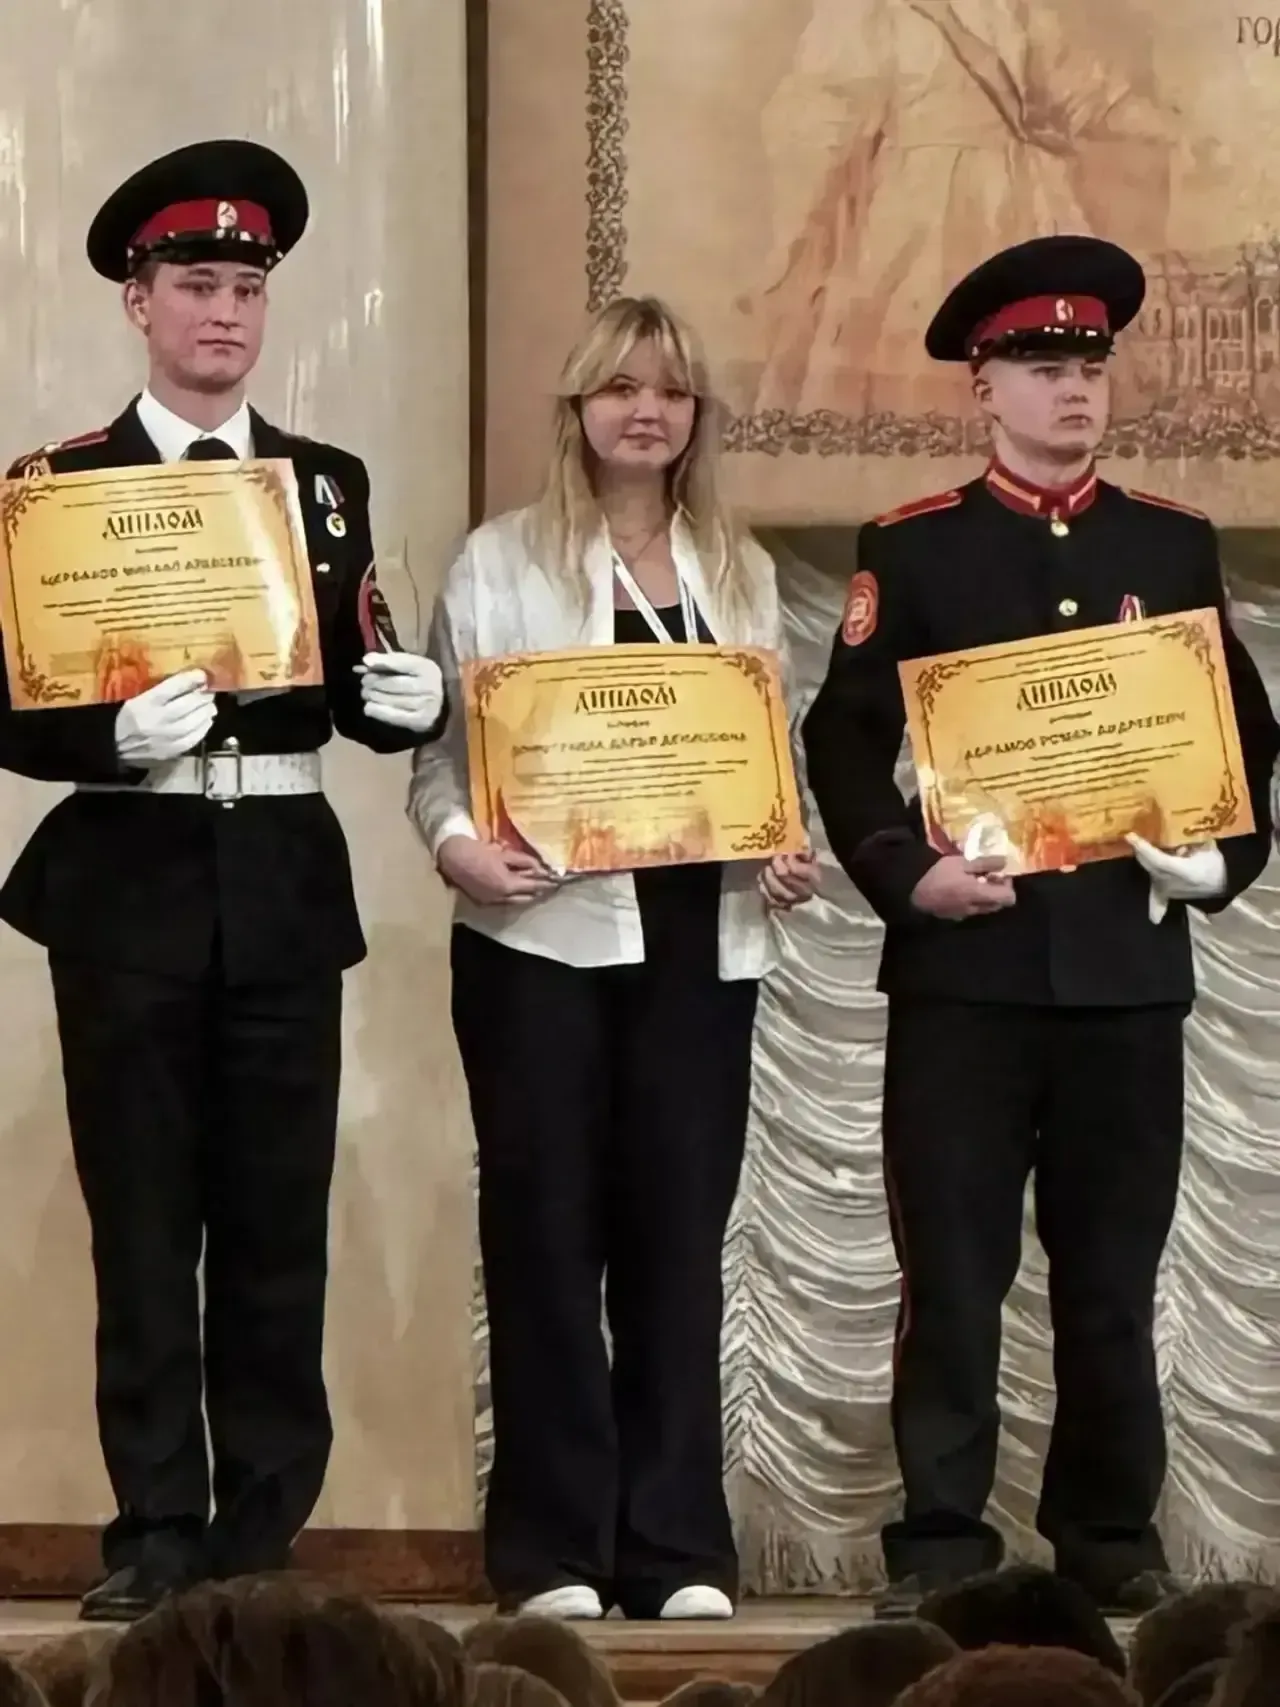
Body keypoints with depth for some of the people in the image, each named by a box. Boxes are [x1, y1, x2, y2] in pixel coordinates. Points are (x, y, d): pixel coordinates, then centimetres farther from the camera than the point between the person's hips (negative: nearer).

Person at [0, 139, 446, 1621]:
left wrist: (408, 697, -14)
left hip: (287, 883, 3)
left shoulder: (328, 483, 10)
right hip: (129, 883, -2)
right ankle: (158, 1535, 8)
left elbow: (358, 681, 8)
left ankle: (264, 1536, 13)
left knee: (278, 1223, 5)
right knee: (144, 1225, 1)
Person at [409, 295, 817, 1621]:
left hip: (701, 940, 3)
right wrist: (457, 848, -19)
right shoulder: (499, 563, 2)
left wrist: (787, 853, -2)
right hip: (543, 935, -3)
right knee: (546, 1228, 0)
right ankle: (554, 1546, 7)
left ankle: (678, 1547, 10)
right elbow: (440, 746, -1)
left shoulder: (742, 574, 13)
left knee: (680, 1231, 4)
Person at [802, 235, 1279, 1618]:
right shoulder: (909, 551, 3)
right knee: (953, 1268, 1)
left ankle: (1112, 1537, 18)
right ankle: (940, 1542, 8)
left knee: (1114, 1269, 8)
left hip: (1129, 959, 2)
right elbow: (845, 740, -1)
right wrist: (905, 875, -14)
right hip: (965, 961, -2)